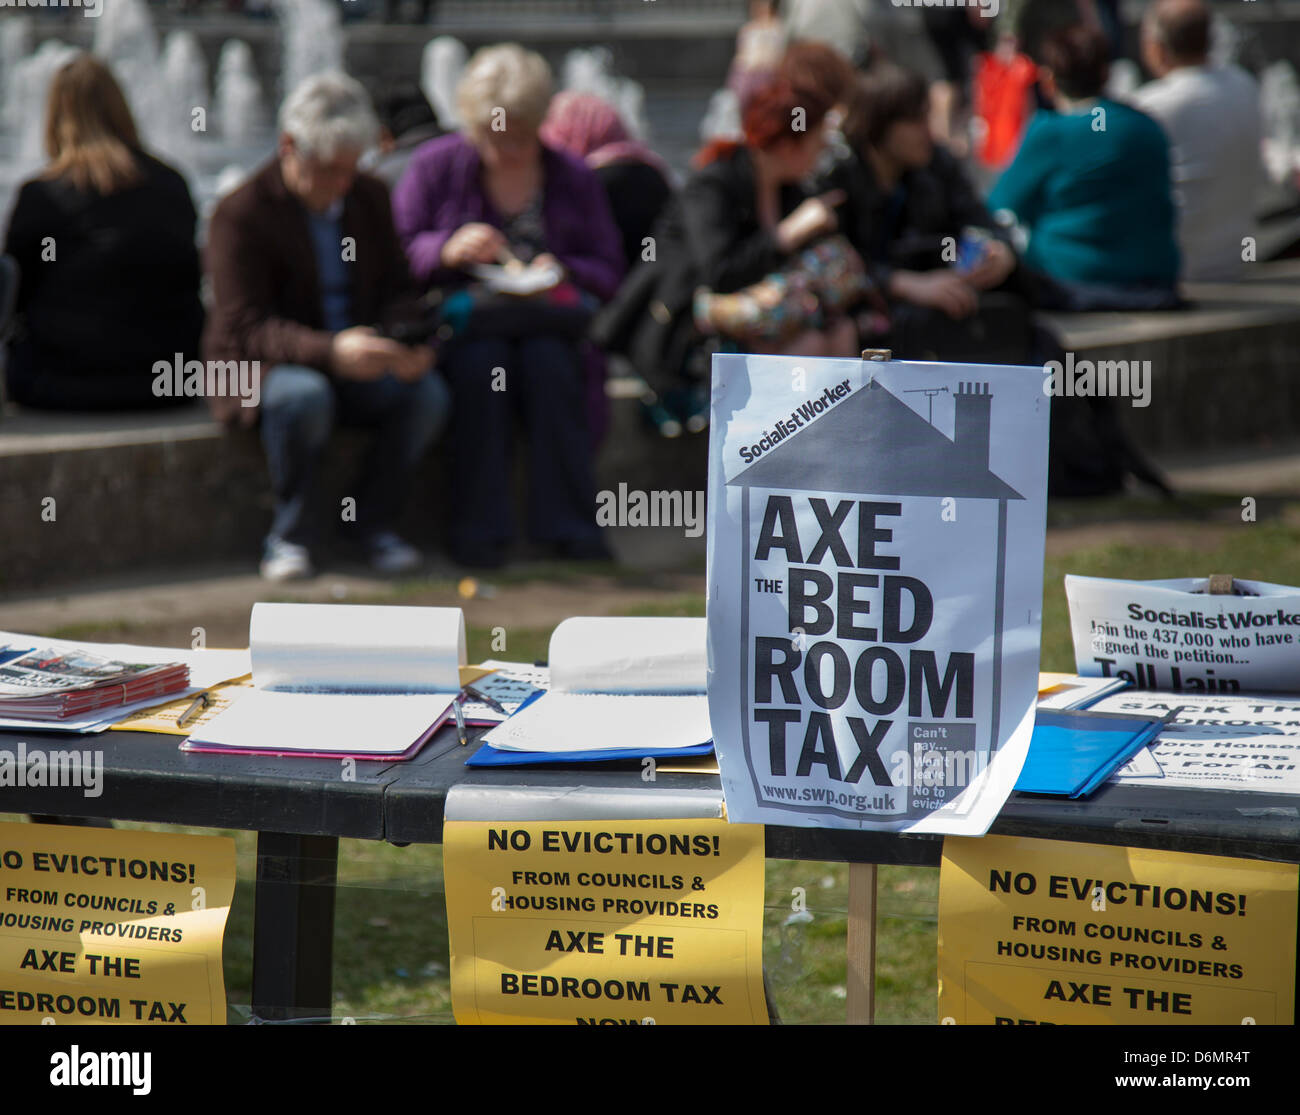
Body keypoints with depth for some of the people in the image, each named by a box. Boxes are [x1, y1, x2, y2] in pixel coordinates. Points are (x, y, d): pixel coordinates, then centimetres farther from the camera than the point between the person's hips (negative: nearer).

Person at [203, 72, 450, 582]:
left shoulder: (370, 196, 7)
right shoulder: (240, 214, -12)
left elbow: (396, 290, 10)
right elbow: (245, 328, -19)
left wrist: (408, 342, -16)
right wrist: (331, 352, -37)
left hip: (361, 360, 5)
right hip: (263, 367, -5)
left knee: (428, 392, -24)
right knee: (303, 395, -39)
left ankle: (373, 521, -4)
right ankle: (290, 534, -17)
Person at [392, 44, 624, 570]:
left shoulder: (574, 178, 11)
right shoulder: (434, 166, 7)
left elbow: (607, 270, 10)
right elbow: (398, 254, 2)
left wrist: (560, 272, -11)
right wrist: (449, 250, -18)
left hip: (549, 321, 1)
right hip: (461, 319, -1)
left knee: (549, 360, -34)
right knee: (481, 359, -36)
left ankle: (569, 525, -29)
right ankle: (480, 528, -30)